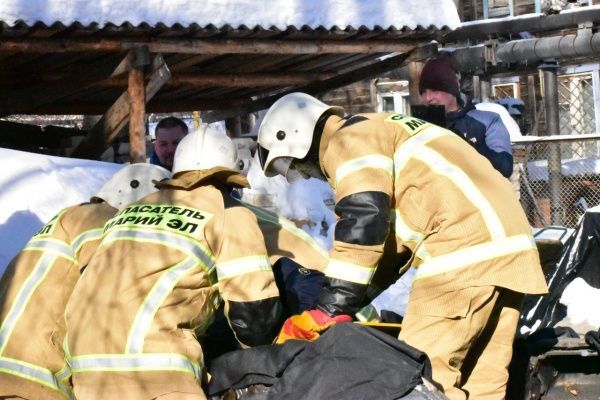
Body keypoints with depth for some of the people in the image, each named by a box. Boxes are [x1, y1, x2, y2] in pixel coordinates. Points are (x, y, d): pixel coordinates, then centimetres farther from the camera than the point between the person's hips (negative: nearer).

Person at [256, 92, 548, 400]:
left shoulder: (348, 141, -1)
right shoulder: (374, 134, 30)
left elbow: (361, 224, -15)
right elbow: (388, 228, 31)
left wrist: (330, 310, -13)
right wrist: (344, 304, 30)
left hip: (465, 244, -10)